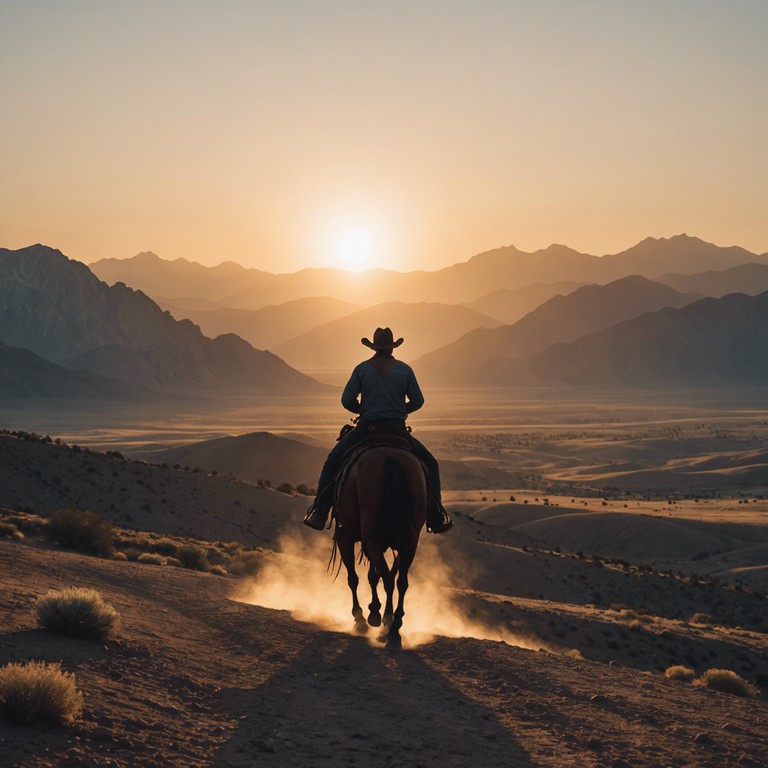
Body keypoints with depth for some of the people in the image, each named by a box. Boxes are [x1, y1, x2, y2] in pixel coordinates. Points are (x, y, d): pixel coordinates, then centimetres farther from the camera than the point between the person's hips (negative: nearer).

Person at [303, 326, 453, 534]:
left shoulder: (362, 369, 0)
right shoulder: (405, 370, 2)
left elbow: (346, 400, -1)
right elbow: (418, 401, 5)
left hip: (366, 429, 0)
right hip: (397, 430, 0)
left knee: (332, 462, 17)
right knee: (430, 464, 19)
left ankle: (319, 512, 7)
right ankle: (436, 516, 7)